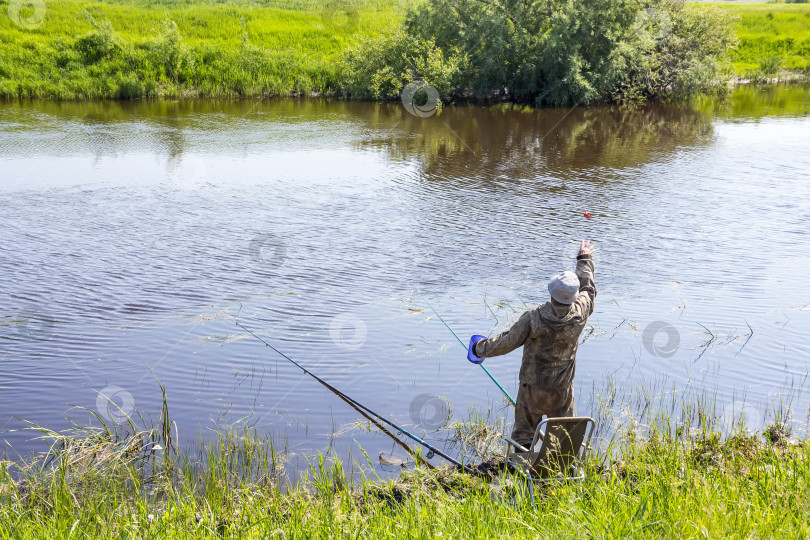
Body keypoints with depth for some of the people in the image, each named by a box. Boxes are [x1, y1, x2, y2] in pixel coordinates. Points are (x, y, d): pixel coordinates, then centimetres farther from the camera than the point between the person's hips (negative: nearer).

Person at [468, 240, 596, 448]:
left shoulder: (534, 318, -24)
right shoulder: (579, 314, -13)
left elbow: (506, 343, -14)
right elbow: (588, 289, 9)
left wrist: (480, 348, 4)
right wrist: (585, 260, 26)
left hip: (533, 386, -3)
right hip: (563, 387, 3)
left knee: (524, 433, 9)